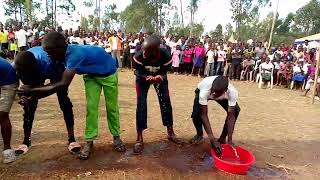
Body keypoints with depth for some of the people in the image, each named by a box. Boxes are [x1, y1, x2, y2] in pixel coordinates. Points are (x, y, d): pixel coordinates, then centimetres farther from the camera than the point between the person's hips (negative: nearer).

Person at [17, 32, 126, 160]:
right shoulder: (67, 52, -14)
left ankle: (116, 137, 20)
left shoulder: (75, 54, -38)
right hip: (91, 75, 6)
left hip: (108, 74, -6)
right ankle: (89, 141, 4)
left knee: (112, 107, 3)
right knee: (91, 107, -5)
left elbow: (64, 84, -42)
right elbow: (58, 79, -4)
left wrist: (33, 91, -36)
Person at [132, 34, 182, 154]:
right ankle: (139, 139, 2)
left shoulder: (166, 56, -34)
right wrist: (147, 77, -41)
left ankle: (170, 133, 19)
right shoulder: (139, 56, -36)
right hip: (143, 77, -1)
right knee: (141, 105, -10)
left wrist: (159, 77, -43)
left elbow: (164, 73, -20)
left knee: (166, 102, -1)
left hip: (159, 77, 1)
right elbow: (137, 72, -21)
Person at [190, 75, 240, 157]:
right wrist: (212, 140, -44)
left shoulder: (232, 92, -39)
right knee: (196, 113, -26)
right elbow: (204, 115, -40)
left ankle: (222, 138, 0)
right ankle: (199, 135, 8)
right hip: (201, 90, -1)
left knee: (236, 110, -20)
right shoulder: (205, 91, -44)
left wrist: (230, 140, -39)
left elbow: (231, 116, -33)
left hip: (223, 97, 2)